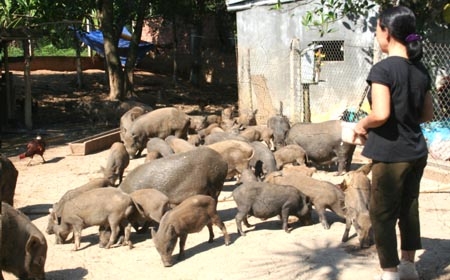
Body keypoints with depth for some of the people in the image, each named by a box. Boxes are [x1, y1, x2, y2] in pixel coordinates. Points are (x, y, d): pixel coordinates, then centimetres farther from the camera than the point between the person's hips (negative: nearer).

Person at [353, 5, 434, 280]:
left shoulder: (383, 69, -17)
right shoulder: (420, 70, 6)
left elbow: (381, 114, -26)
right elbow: (428, 114, 13)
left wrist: (362, 125, -8)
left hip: (391, 154, -7)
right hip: (417, 151, 8)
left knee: (382, 214, 5)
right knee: (409, 208, 19)